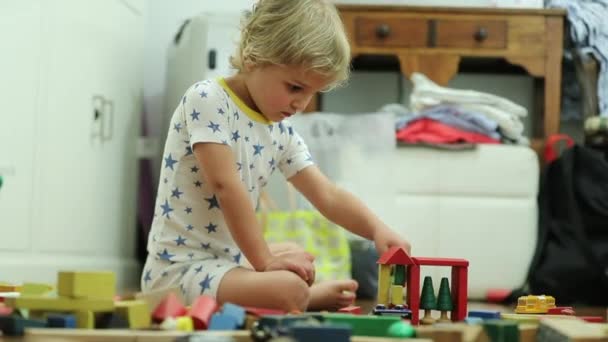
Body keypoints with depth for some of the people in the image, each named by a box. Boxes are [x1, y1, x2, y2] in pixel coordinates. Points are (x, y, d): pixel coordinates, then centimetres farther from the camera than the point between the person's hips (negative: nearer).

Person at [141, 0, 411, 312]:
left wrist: (378, 230, -11)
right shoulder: (207, 99, -16)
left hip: (229, 261, 9)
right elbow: (225, 185, -24)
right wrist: (264, 260, -25)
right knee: (289, 290, -27)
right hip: (179, 267, -9)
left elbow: (328, 197, 7)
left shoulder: (280, 131, 6)